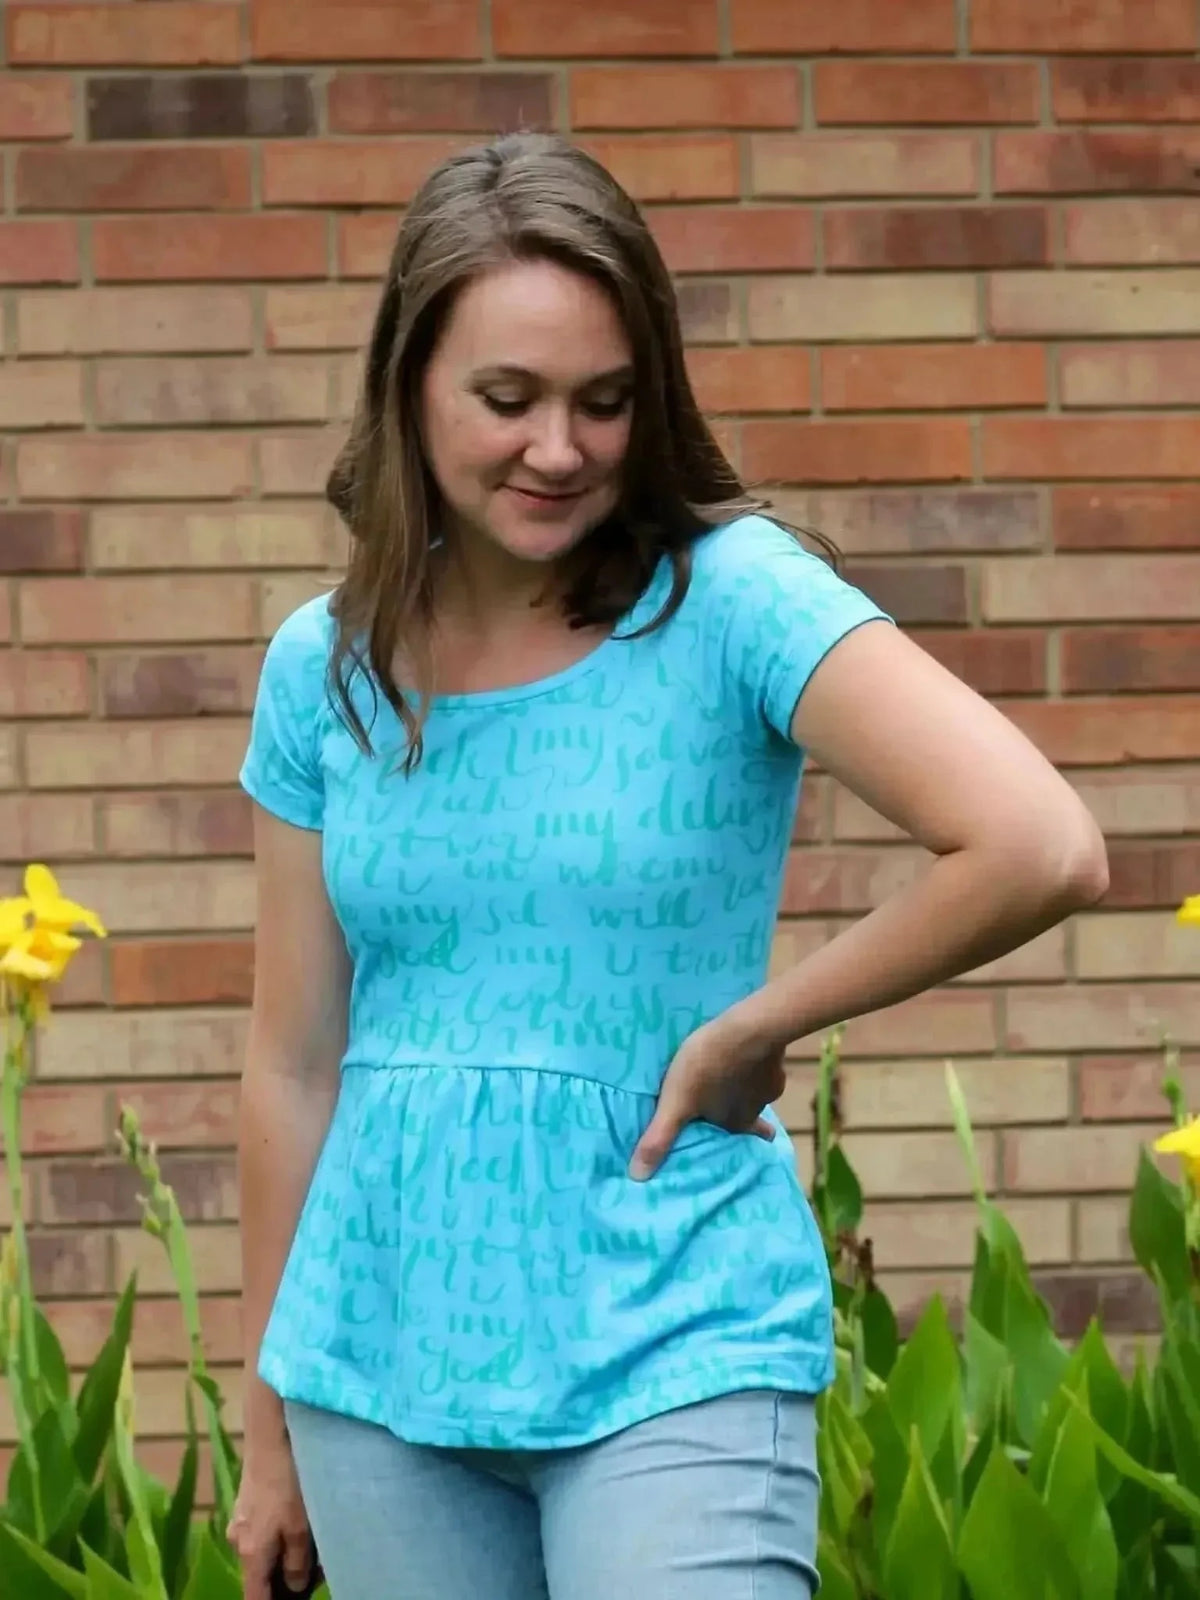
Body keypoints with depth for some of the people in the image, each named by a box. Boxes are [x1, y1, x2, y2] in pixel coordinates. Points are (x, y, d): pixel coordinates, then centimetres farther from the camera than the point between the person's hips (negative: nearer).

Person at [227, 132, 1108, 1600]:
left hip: (669, 1357, -4)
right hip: (381, 1369, 4)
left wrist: (749, 1032, -12)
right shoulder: (326, 667, 4)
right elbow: (294, 1064, 9)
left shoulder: (728, 599, -9)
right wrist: (267, 1429, 13)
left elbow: (1043, 851, -21)